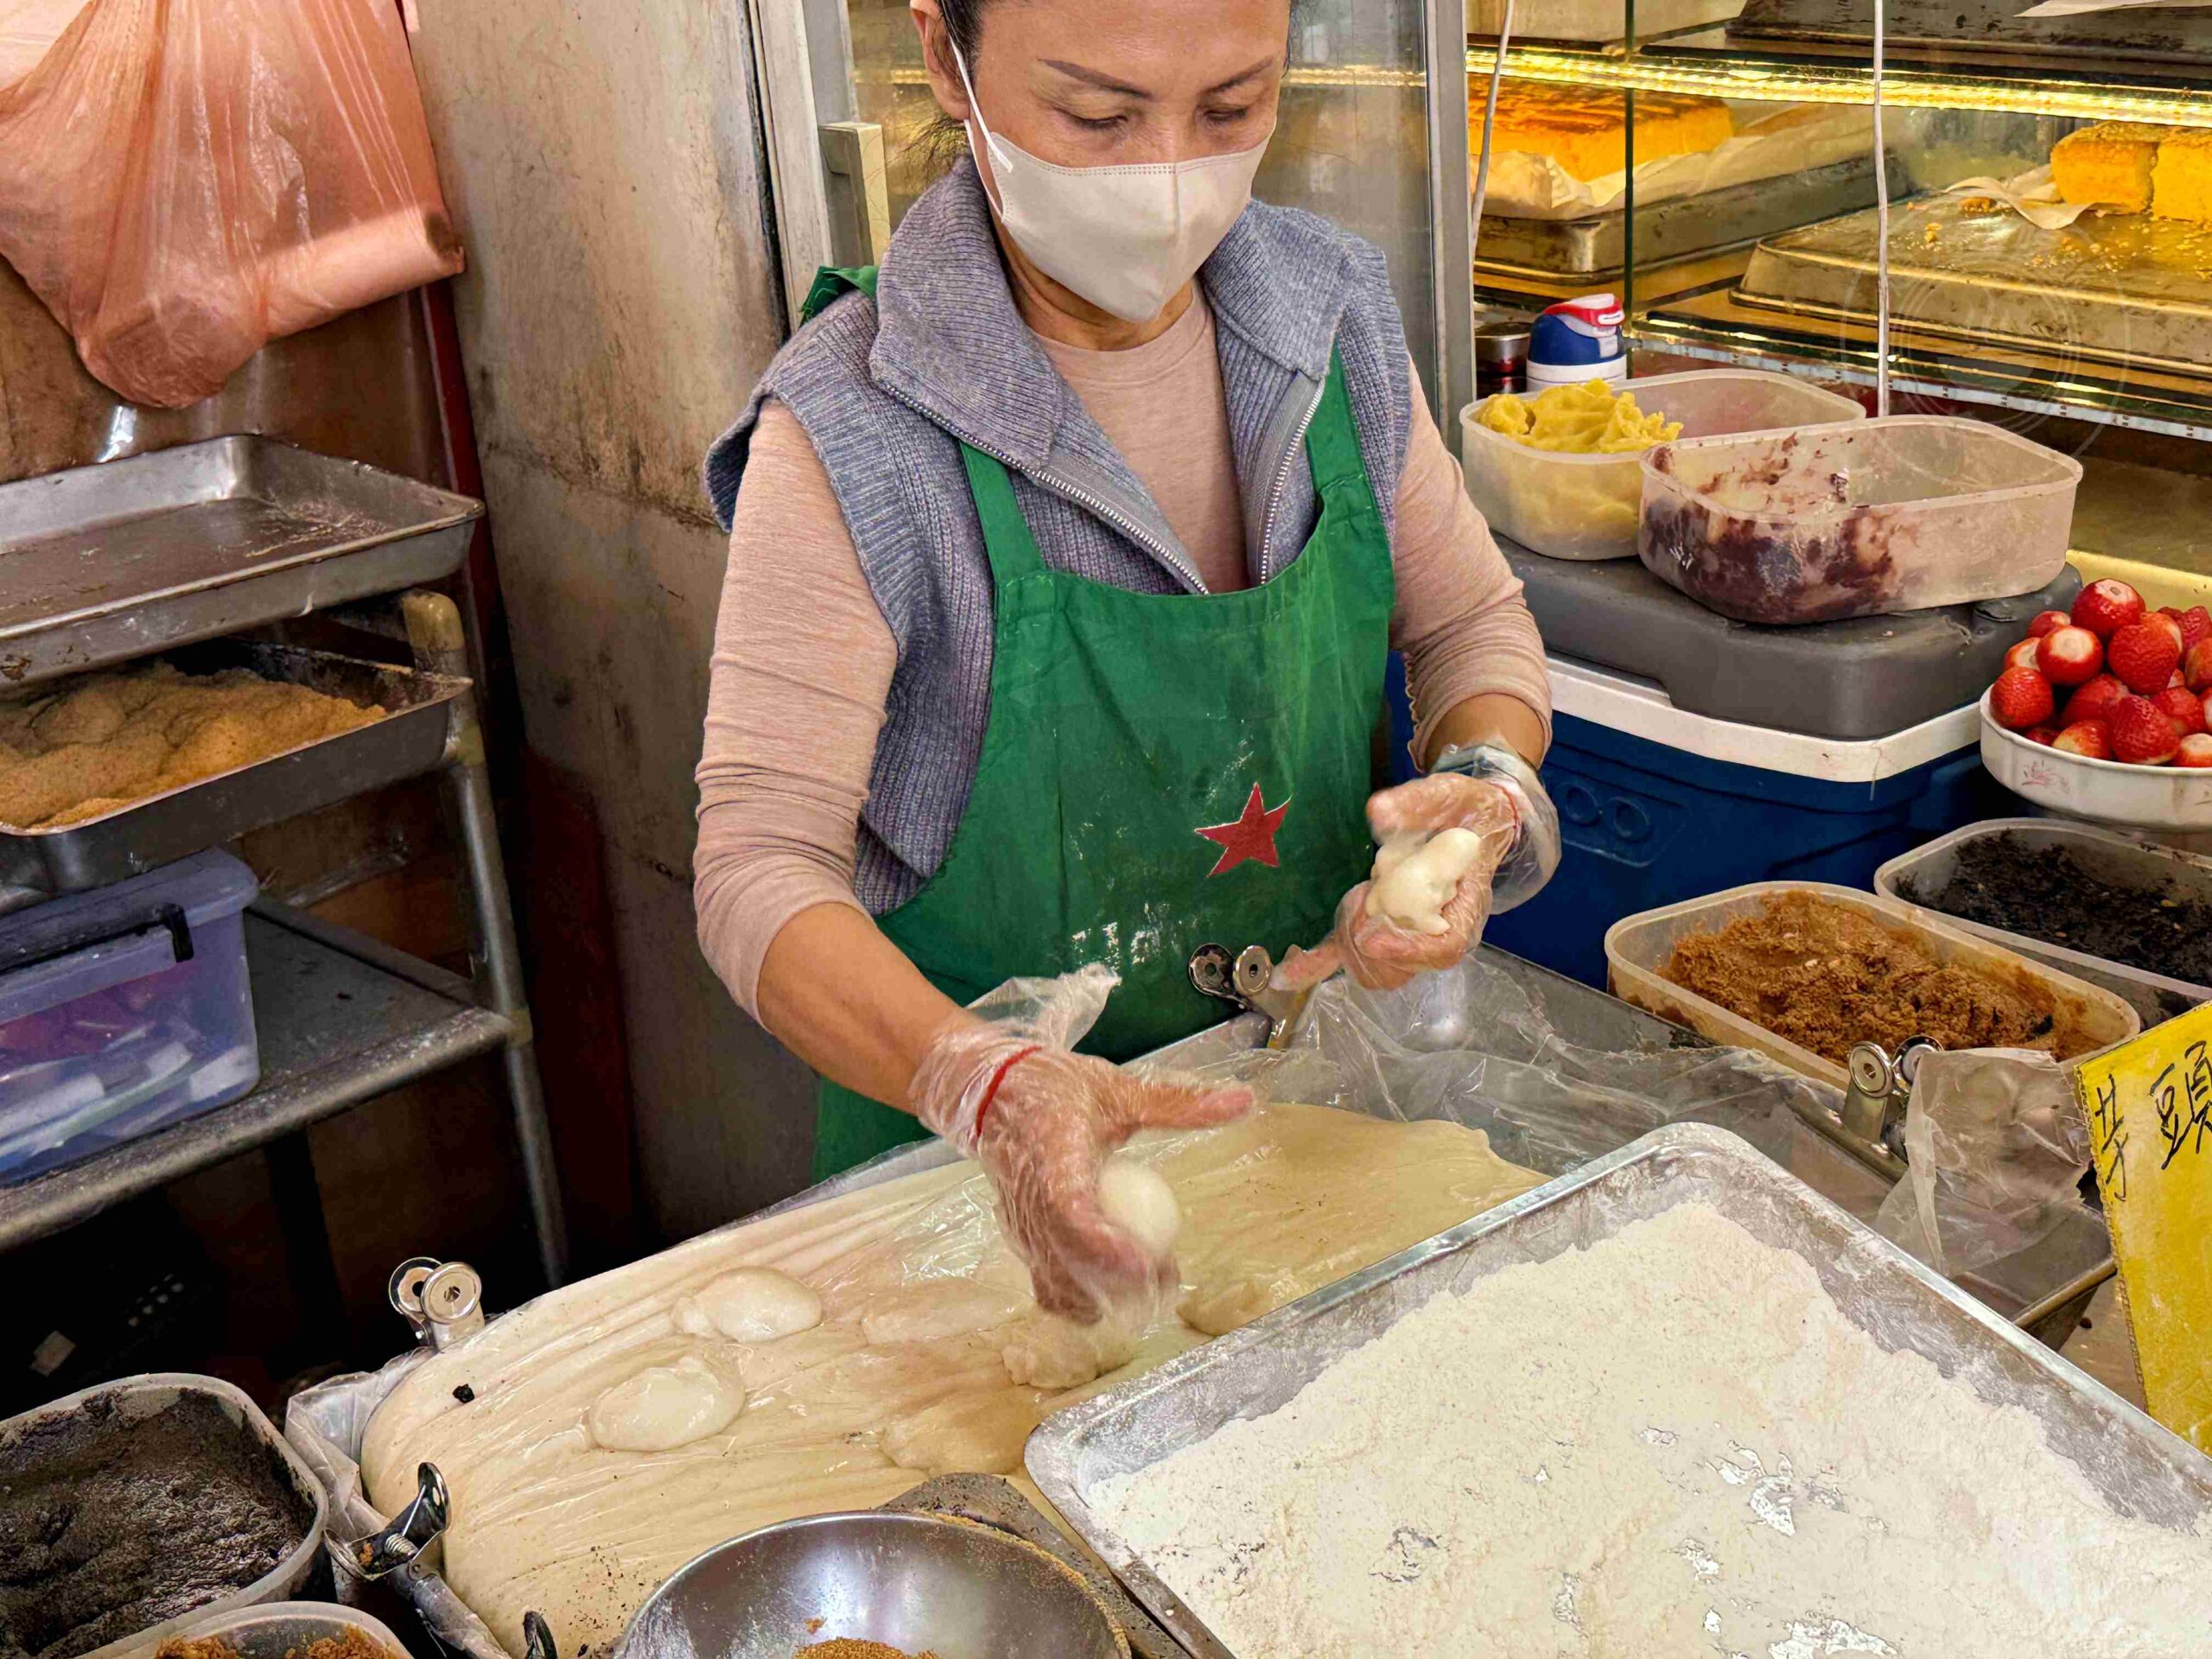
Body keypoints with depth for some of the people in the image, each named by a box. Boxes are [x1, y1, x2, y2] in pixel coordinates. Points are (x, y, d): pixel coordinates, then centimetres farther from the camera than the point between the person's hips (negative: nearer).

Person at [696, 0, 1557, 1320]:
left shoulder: (1336, 318, -9)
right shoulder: (849, 441, -24)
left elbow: (1471, 619, 3)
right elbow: (764, 865, -26)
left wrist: (1488, 793, -19)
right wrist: (986, 1083, -44)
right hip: (969, 1153, -4)